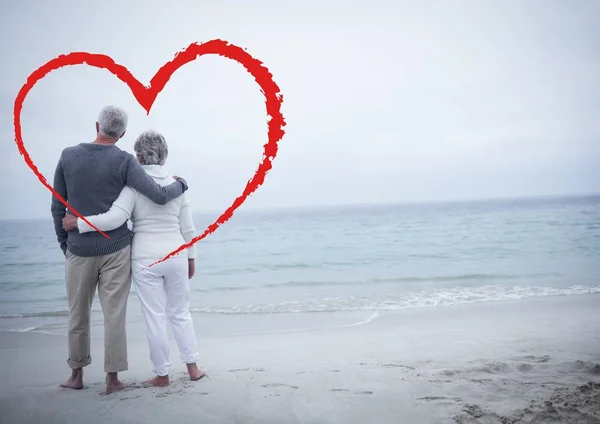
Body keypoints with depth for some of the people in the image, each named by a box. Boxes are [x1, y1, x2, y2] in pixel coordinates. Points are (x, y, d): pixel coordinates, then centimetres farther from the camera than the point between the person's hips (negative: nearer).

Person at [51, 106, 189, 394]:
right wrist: (181, 184, 6)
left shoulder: (68, 156, 0)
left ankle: (76, 375, 26)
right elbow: (159, 196, -15)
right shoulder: (124, 162, -9)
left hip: (79, 250, 2)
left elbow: (58, 207, 3)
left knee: (78, 314, 15)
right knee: (114, 315, 4)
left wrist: (63, 242, 15)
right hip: (116, 250, -2)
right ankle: (113, 378, 10)